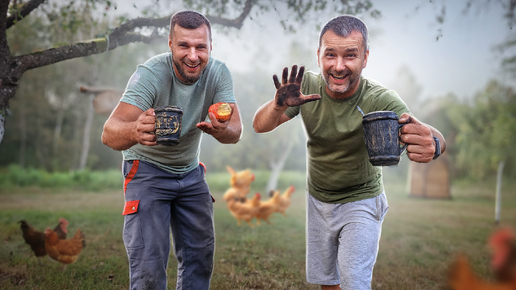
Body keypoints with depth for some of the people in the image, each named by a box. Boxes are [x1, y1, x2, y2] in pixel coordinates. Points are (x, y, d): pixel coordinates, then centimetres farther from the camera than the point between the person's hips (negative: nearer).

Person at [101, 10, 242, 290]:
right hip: (147, 170, -4)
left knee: (200, 255, 11)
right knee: (148, 265, -9)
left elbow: (236, 132, -22)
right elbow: (108, 133, -37)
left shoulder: (218, 72, -15)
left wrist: (220, 130, -46)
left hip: (190, 171, 4)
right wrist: (135, 131, -61)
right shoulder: (150, 74, -26)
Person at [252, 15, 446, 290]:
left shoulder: (381, 100, -27)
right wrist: (279, 105, -40)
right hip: (317, 199, 4)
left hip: (361, 202, -3)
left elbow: (428, 134, -42)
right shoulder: (307, 86, -17)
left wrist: (431, 144, -67)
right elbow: (260, 126, -17)